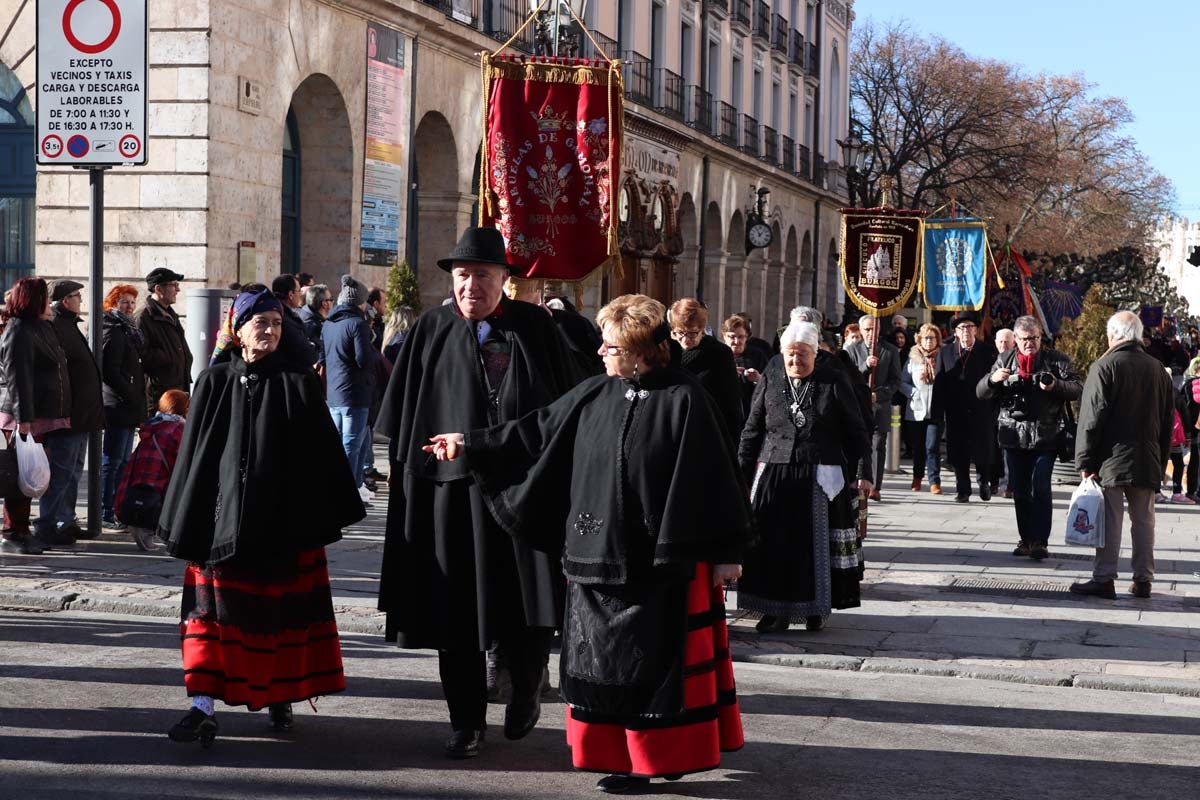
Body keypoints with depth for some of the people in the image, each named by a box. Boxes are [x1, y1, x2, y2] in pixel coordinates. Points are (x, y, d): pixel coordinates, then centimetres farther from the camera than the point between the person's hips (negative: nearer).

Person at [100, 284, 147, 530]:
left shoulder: (128, 329, 20)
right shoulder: (113, 330, -11)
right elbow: (110, 371, -18)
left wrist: (138, 399, 15)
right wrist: (132, 397, -17)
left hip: (128, 406, 10)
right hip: (118, 405, -10)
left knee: (122, 460, 13)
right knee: (113, 461, -6)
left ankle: (116, 509, 18)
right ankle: (106, 513, -3)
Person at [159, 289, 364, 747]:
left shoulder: (299, 383, 1)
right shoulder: (215, 382, 6)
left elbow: (323, 451, 2)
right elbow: (195, 453, 8)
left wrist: (329, 515, -1)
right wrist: (185, 522, 6)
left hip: (285, 518, -1)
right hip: (224, 516, 1)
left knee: (281, 610, 6)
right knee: (214, 606, -5)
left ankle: (280, 696, 22)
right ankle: (203, 707, -8)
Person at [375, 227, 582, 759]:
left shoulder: (534, 327, 4)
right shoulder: (432, 331, 6)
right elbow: (402, 418, 9)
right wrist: (408, 471, 3)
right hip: (451, 490, 1)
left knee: (530, 606, 0)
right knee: (457, 610, 4)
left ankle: (525, 690, 27)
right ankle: (467, 720, 17)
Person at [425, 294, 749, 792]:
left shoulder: (683, 399, -10)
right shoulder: (592, 395, 5)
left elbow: (713, 477, -8)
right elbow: (535, 432, 14)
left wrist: (725, 550, -8)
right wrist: (470, 445, 13)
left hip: (664, 561, -5)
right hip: (599, 557, 6)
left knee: (661, 660, 2)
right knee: (605, 659, 10)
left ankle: (667, 754, 14)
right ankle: (619, 755, 21)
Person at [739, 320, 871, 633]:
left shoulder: (834, 382, -1)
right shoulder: (771, 380, 4)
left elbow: (855, 431, 3)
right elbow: (752, 431, 10)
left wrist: (862, 472, -1)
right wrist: (743, 474, 7)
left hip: (820, 478, -1)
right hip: (773, 475, 2)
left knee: (816, 543, 3)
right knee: (773, 544, 0)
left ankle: (815, 608, 16)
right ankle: (776, 609, 8)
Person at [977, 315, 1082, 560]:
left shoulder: (1056, 360, 4)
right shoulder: (1005, 360, 12)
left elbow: (1077, 390, -2)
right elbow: (981, 393, 10)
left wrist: (1056, 386, -22)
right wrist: (993, 379, -12)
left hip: (1045, 436, -3)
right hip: (1013, 436, 3)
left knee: (1040, 488, -11)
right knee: (1019, 491, 6)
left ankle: (1039, 541, -9)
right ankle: (1026, 539, 15)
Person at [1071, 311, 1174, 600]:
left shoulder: (1104, 367, -9)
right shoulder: (1157, 369, 8)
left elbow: (1091, 419, -11)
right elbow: (1168, 419, 14)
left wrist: (1085, 462, -7)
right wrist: (1161, 460, 19)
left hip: (1111, 459, -5)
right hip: (1148, 462, 5)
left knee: (1109, 520, -3)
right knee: (1143, 520, 10)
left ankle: (1104, 578, -3)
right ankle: (1143, 579, 13)